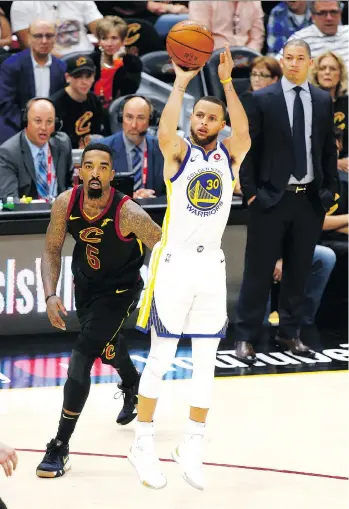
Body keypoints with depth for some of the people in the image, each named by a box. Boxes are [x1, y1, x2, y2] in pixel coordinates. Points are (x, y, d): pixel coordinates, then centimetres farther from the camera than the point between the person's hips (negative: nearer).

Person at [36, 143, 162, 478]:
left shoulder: (128, 214, -33)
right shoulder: (65, 204, -21)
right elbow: (52, 250, -8)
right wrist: (50, 295, -20)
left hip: (119, 289, -5)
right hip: (85, 283, 5)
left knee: (82, 357, -18)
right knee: (107, 346, 29)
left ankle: (60, 446, -12)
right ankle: (132, 389, 64)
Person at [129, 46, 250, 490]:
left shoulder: (229, 154, 4)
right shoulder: (178, 151, -3)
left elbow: (244, 133, -19)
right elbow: (165, 132, -28)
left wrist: (226, 82, -23)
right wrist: (181, 83, -23)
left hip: (212, 266, 4)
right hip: (174, 262, -4)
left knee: (206, 362, 8)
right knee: (160, 357, 0)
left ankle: (192, 446, 18)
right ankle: (143, 445, 9)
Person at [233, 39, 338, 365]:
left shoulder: (323, 100, 7)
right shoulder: (263, 99, -3)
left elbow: (329, 149, 11)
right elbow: (248, 149, -2)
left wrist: (330, 190, 6)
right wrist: (250, 192, -7)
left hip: (311, 199, 3)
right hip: (271, 198, -3)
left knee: (299, 270, 10)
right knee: (259, 269, -1)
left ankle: (290, 334, 20)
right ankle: (245, 337, 6)